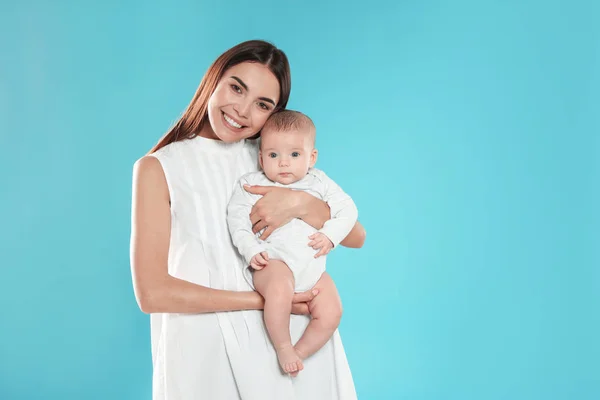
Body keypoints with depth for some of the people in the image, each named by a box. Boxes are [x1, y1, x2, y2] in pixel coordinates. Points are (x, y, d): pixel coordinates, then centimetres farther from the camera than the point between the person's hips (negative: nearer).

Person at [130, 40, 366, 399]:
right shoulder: (159, 168, -2)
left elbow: (356, 237, 2)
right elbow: (152, 293, -11)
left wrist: (300, 203, -17)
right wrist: (262, 299, -15)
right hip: (207, 348, -2)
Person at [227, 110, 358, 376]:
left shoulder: (319, 182, 11)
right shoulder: (251, 184, 4)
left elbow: (347, 208, 9)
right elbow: (237, 219, -2)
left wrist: (330, 235, -7)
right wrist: (252, 250, -15)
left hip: (312, 265, 5)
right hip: (273, 261, -4)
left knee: (331, 314, -8)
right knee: (280, 290, -36)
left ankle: (300, 352, 12)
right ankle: (283, 348, -13)